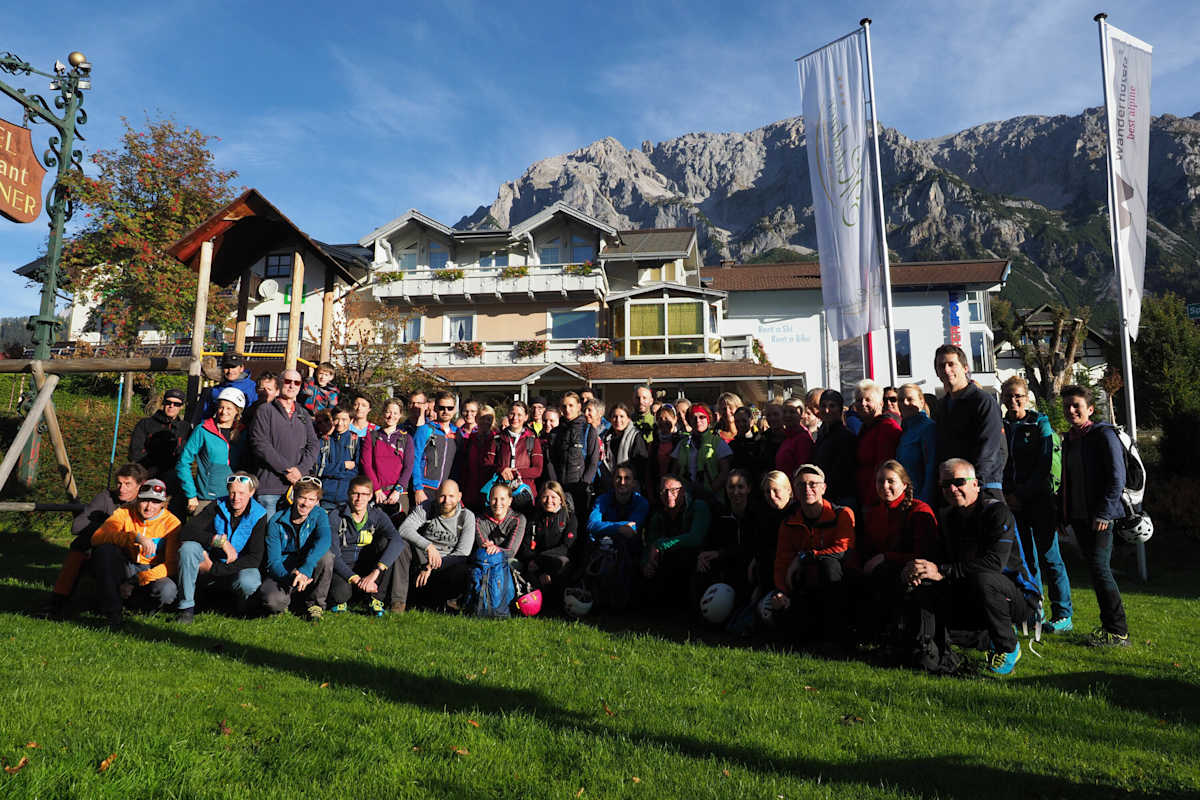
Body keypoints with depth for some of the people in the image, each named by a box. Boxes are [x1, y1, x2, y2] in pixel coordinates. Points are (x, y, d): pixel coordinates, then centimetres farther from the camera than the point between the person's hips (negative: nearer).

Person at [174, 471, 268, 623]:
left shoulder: (258, 516, -13)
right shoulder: (218, 507, -6)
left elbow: (255, 559, -18)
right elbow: (186, 532, -17)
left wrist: (215, 568, -22)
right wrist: (221, 540, -28)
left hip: (238, 570, -3)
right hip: (210, 564, 3)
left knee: (249, 582, -36)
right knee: (188, 547, -25)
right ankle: (187, 608, -17)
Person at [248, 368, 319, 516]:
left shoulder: (303, 414, 17)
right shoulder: (266, 411, 4)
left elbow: (313, 445, 9)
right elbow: (260, 444, -7)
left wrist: (301, 469, -9)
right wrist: (287, 469, -13)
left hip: (298, 484, 4)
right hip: (269, 485, -3)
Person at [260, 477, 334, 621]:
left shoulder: (319, 514, -8)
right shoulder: (276, 521, -11)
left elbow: (323, 540, -29)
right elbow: (273, 561, -14)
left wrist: (305, 570, -45)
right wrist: (290, 577, -36)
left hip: (309, 573, 1)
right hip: (282, 573, -1)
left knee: (325, 556, -30)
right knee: (272, 601, -33)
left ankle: (315, 604, -10)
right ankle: (287, 600, 6)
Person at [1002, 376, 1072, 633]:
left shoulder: (1040, 423, -3)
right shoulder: (1001, 425, 9)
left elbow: (1044, 466, -8)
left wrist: (1022, 495, -12)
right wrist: (1006, 495, -3)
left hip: (1038, 498, -4)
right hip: (1012, 502, 4)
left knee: (1049, 555, -1)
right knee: (1024, 557, 9)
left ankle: (1063, 615, 8)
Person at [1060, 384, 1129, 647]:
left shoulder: (1103, 434, -7)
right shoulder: (1069, 440, 16)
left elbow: (1117, 478, -13)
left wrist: (1104, 513, -18)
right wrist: (1063, 513, 16)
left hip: (1099, 517, -7)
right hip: (1078, 517, 7)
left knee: (1100, 568, -10)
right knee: (1095, 569, 11)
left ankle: (1118, 632, 0)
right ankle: (1108, 625, 20)